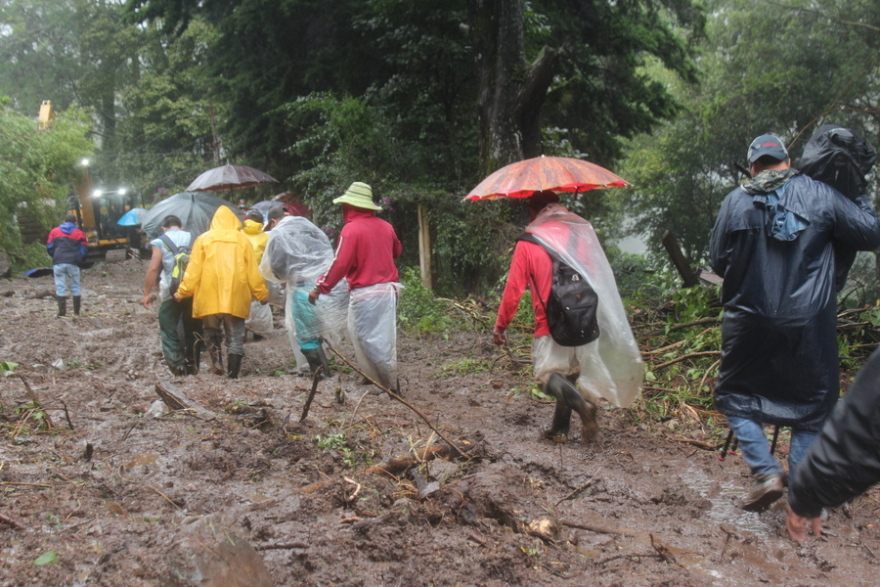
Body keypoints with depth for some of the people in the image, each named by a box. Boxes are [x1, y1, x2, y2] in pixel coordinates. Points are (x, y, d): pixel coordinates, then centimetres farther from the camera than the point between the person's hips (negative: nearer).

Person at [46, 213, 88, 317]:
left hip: (58, 263, 0)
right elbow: (83, 251, 5)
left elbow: (49, 247, 9)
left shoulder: (55, 231, 10)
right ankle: (76, 312, 9)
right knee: (75, 287, 8)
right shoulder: (79, 233, 8)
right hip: (73, 263, 0)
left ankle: (62, 313, -4)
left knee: (60, 287, 0)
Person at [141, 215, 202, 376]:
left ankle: (176, 364, -5)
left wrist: (147, 293, -2)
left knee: (169, 330, 6)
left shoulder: (160, 242, 1)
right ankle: (192, 365, 16)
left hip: (171, 292, -3)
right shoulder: (193, 239, 8)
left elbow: (153, 269, -7)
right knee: (192, 330, 13)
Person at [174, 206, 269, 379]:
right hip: (236, 299, 0)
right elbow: (252, 271, 4)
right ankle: (233, 374, 3)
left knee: (212, 332, 19)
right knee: (235, 337, 7)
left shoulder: (203, 239, 4)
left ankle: (216, 358, -3)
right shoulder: (242, 240, 5)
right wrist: (262, 294, 13)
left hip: (209, 298, 0)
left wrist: (182, 292, 8)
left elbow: (193, 269, 0)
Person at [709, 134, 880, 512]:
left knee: (735, 395, 16)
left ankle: (765, 471, 1)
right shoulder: (821, 196, -1)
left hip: (749, 321, 0)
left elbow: (718, 261, 3)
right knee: (813, 405, 15)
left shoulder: (735, 202, -1)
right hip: (809, 324, 1)